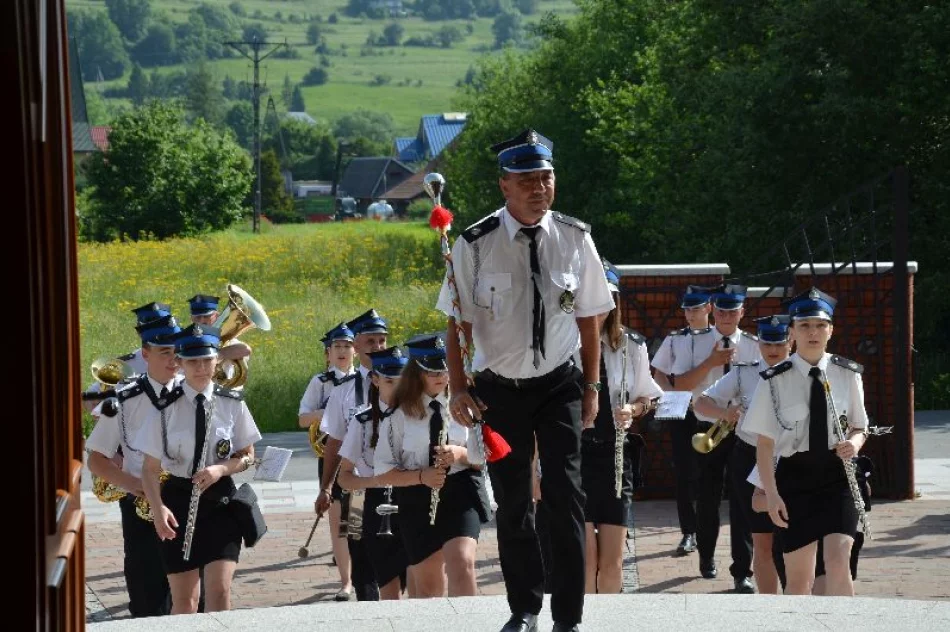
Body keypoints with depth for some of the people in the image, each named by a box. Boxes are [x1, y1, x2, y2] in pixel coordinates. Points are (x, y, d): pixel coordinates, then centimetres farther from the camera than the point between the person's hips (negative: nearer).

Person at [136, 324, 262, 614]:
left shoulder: (232, 404, -1)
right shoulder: (167, 407, -5)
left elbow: (248, 456, 7)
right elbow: (151, 468, -3)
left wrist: (221, 469, -14)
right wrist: (158, 508, -20)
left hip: (220, 501, 0)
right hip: (178, 500, 0)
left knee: (220, 591, -11)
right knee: (184, 599, 5)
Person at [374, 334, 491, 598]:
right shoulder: (399, 416, -1)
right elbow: (383, 474, -1)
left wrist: (460, 454, -14)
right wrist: (421, 476, -17)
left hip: (461, 496, -1)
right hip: (418, 501, 1)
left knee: (461, 563, -23)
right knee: (428, 583, 10)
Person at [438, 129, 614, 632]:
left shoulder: (575, 239, -5)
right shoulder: (475, 245, -11)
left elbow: (589, 317, 4)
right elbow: (458, 322, -6)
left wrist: (592, 386, 5)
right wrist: (459, 389, -12)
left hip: (559, 384, 0)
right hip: (500, 387, 0)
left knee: (565, 494, -10)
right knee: (511, 501, 11)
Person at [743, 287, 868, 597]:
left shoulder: (848, 375, 1)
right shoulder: (775, 381, -4)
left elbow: (859, 428, 12)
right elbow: (764, 443, -1)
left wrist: (854, 443, -11)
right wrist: (771, 493, -8)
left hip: (838, 476, 0)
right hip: (795, 476, 0)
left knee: (838, 562, -17)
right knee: (799, 577, 5)